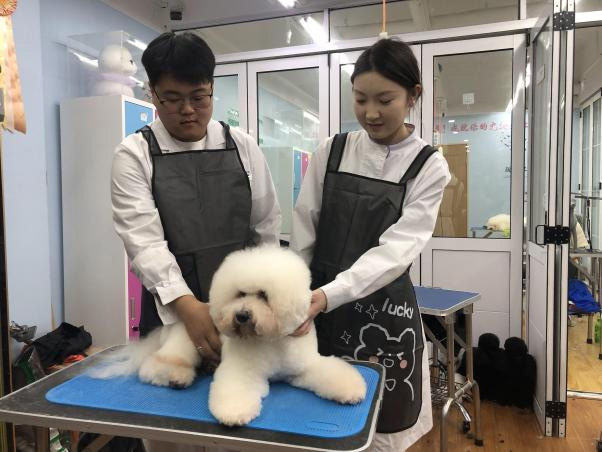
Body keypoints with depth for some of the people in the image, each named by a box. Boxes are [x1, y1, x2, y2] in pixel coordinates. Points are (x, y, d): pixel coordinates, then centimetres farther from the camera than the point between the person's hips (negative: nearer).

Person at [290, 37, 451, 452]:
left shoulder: (429, 167, -6)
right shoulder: (330, 153, 1)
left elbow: (396, 250, -17)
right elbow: (303, 235, 3)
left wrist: (328, 295, -29)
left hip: (383, 314, -2)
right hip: (317, 308, 2)